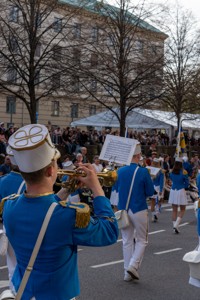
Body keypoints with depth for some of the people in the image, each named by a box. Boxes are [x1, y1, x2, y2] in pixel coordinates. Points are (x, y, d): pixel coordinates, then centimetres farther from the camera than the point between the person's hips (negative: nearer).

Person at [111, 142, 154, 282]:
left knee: (127, 241, 13)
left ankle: (128, 272, 15)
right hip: (139, 210, -4)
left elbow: (115, 190, 12)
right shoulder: (143, 172, -13)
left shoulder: (120, 171, -1)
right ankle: (133, 265, -6)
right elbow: (150, 192, -6)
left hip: (123, 211, 4)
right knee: (142, 240, 11)